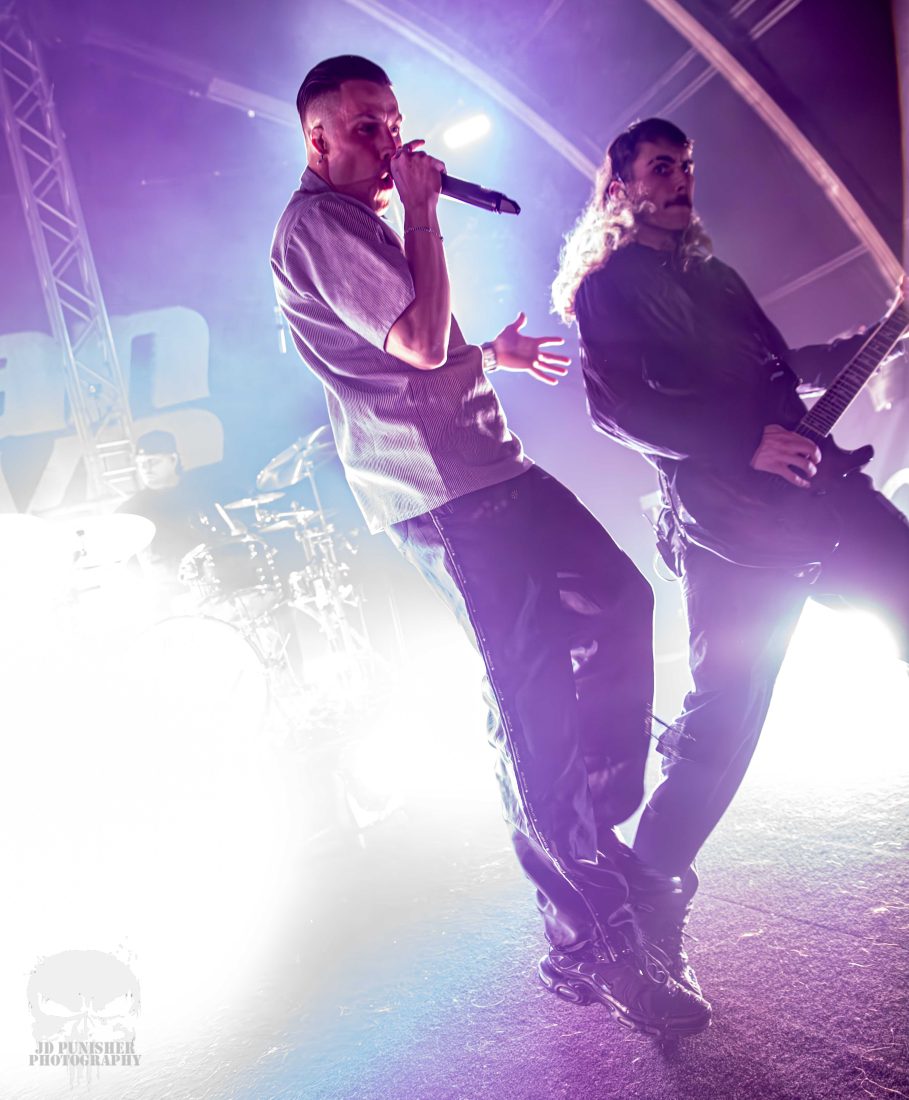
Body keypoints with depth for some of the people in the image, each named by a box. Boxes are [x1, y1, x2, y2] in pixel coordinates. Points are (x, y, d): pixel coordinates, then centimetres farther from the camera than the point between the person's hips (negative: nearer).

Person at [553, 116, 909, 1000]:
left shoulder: (710, 271, 25)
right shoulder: (605, 286, 1)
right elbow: (616, 406, -14)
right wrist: (745, 445, -19)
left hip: (808, 479, 8)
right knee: (723, 714, -9)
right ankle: (648, 914, 7)